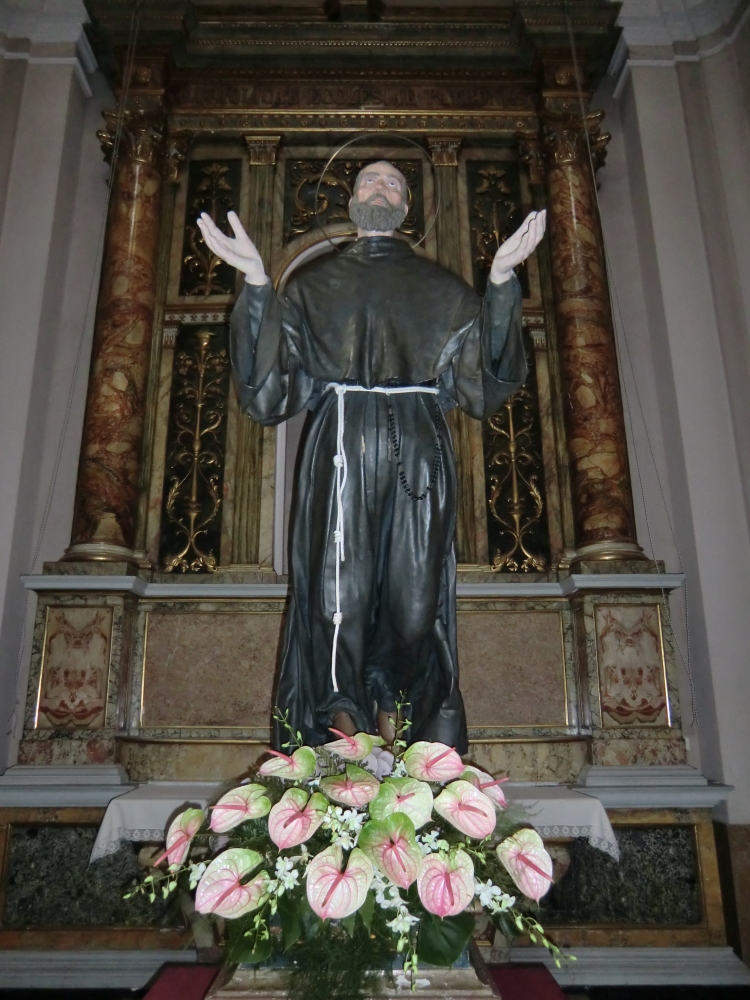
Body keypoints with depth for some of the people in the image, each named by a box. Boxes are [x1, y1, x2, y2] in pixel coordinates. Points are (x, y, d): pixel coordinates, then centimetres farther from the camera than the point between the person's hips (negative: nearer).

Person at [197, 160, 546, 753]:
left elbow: (491, 370, 10)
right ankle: (342, 733, 0)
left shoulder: (440, 287, 21)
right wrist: (256, 280, 0)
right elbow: (270, 372, 7)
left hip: (419, 450, 1)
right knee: (339, 586, -7)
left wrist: (502, 278, 2)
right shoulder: (314, 282, 20)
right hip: (340, 446, 0)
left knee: (413, 589, -4)